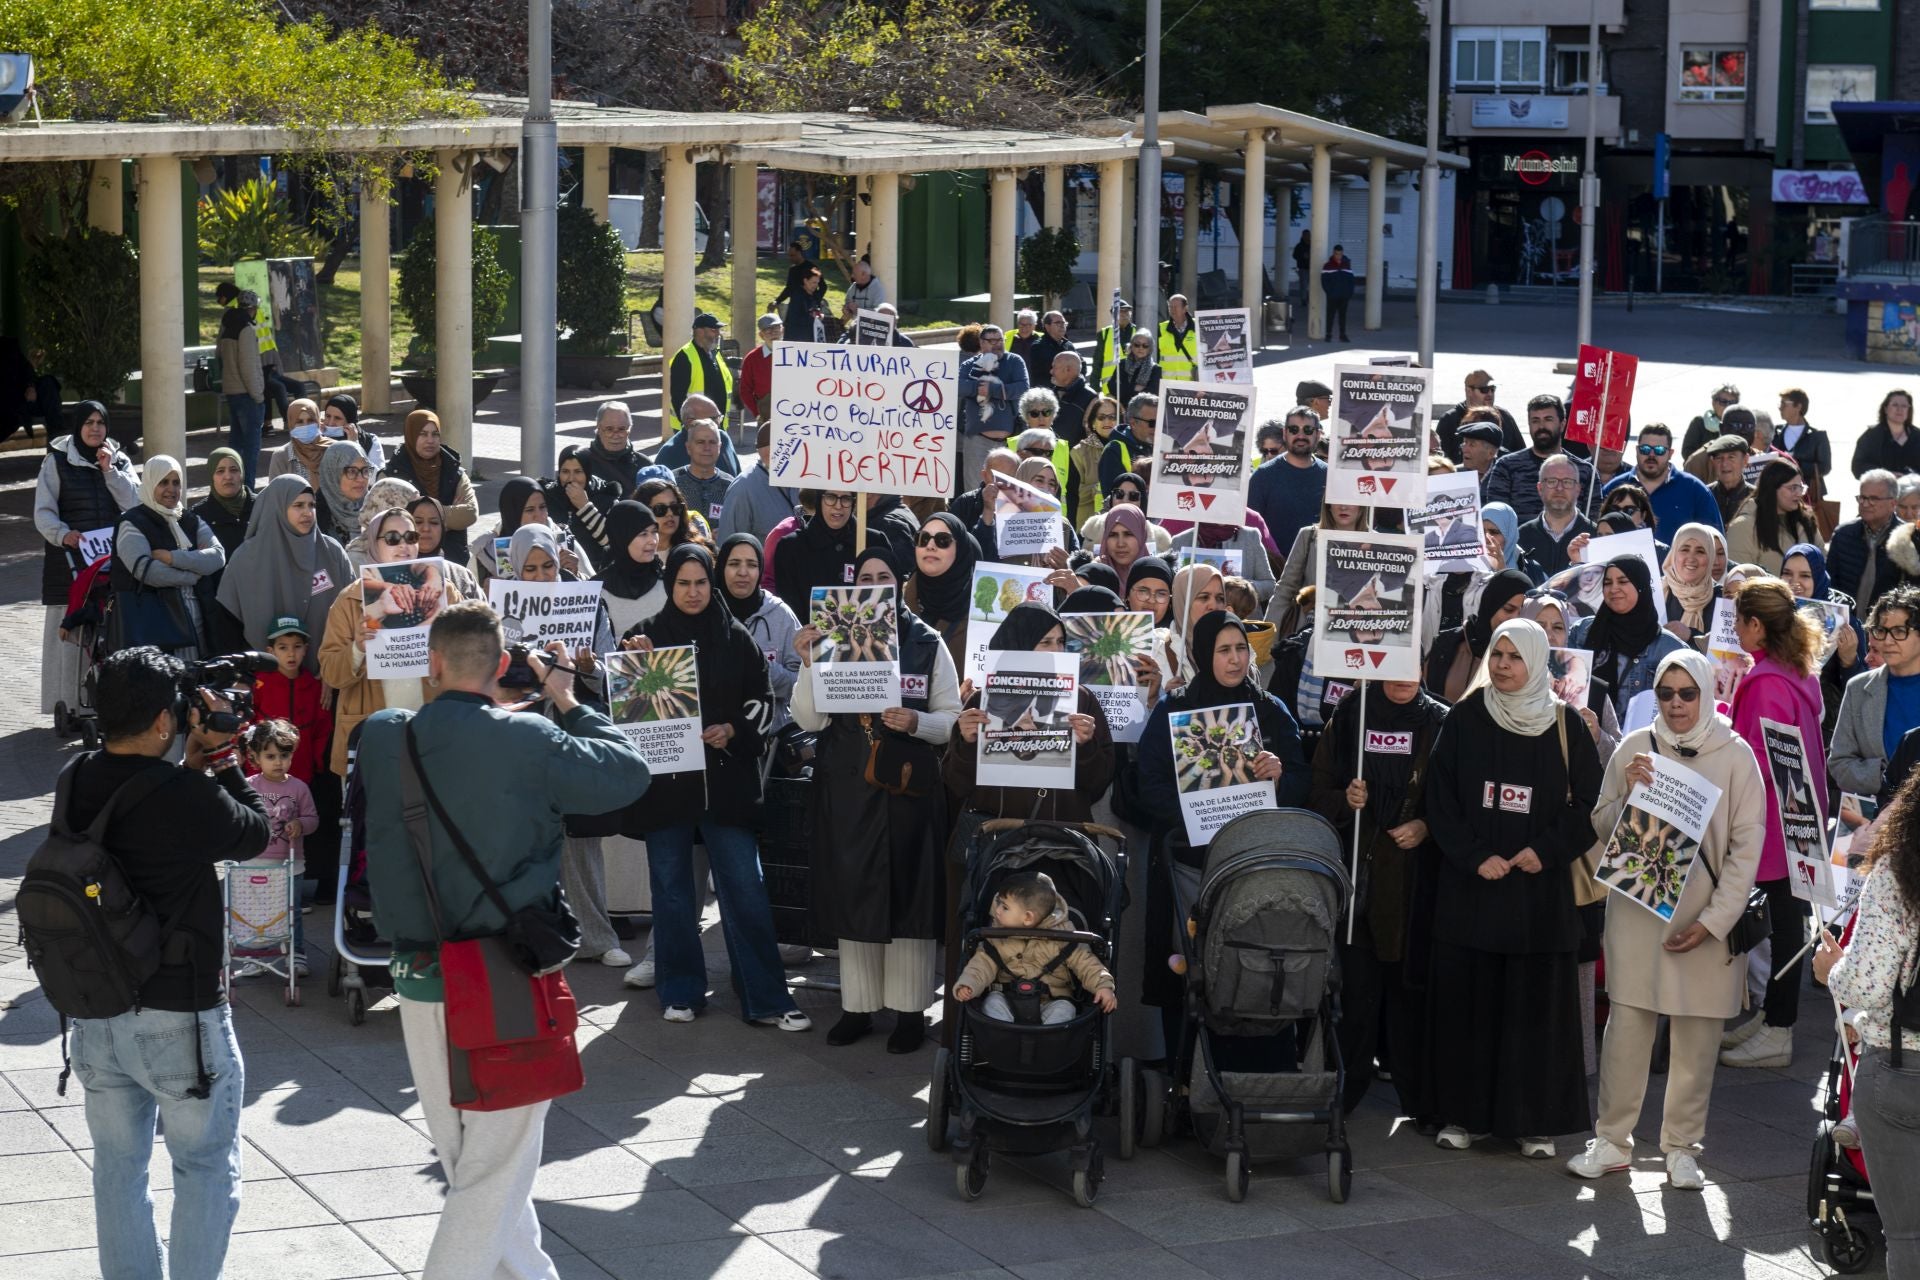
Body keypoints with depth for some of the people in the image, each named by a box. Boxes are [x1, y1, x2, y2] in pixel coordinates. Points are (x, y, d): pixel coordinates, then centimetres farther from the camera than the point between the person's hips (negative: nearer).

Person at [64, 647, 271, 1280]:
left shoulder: (75, 784, -3)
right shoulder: (187, 798, -23)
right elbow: (254, 834, -6)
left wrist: (194, 762, 8)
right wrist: (221, 758, 1)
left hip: (93, 1011, 6)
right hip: (177, 1017, -6)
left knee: (118, 1167, 17)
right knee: (207, 1168, 9)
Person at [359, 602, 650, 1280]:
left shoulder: (382, 740, -4)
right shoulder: (527, 741, -15)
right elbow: (629, 775, -5)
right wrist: (567, 701, 5)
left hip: (420, 982, 5)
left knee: (467, 1156, 20)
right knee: (496, 1166, 3)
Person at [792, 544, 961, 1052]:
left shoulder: (927, 644, 3)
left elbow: (952, 720, 3)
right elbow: (810, 720, -1)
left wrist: (916, 722, -16)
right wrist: (809, 664, -13)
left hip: (909, 788, -1)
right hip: (847, 789, 1)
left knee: (909, 891, 0)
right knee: (853, 890, 4)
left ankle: (910, 1008, 7)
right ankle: (857, 1005, 14)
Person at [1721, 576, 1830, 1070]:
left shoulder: (1765, 682, -22)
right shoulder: (1799, 672, 8)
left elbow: (1761, 762, -23)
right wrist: (1726, 709, 13)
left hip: (1772, 820, -10)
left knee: (1782, 920, -2)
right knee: (1785, 916, 16)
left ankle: (1777, 1033, 5)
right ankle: (1773, 1016, 26)